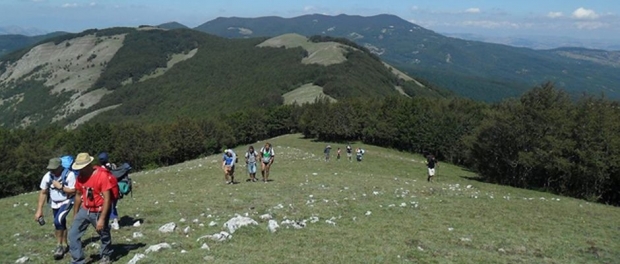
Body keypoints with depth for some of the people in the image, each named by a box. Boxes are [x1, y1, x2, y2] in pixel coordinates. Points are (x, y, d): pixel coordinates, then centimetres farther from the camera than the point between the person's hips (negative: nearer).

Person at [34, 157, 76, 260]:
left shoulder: (69, 175, -22)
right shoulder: (47, 176, -10)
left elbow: (74, 191, -19)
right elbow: (43, 193, -3)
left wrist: (60, 187, -27)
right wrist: (39, 210, -4)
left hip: (66, 202, -5)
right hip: (54, 203, 5)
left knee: (58, 221, -22)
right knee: (61, 224, 14)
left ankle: (59, 245, -6)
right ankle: (65, 245, 32)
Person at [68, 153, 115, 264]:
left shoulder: (102, 175, -24)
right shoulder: (80, 176, -4)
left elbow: (107, 198, -24)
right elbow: (78, 195, 10)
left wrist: (102, 219, -26)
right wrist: (75, 214, 14)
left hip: (99, 212, -5)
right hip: (84, 210, 5)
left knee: (104, 235, 12)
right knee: (73, 234, -1)